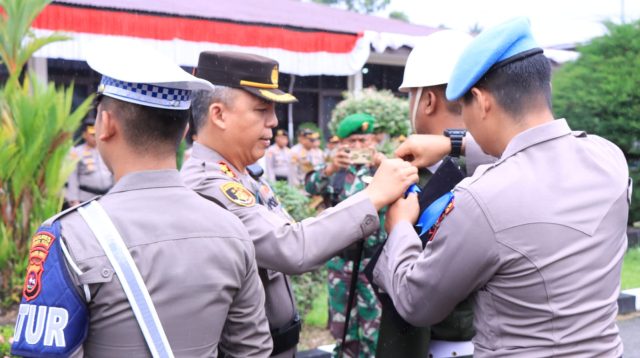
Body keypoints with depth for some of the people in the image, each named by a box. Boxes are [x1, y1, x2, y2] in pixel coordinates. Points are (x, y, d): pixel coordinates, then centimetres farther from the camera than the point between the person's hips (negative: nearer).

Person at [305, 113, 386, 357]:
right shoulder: (335, 171, 4)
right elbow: (311, 186, -16)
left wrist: (382, 164, -39)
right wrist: (331, 168, -37)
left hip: (374, 259, -2)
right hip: (340, 259, 2)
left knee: (374, 328, 0)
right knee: (342, 326, 13)